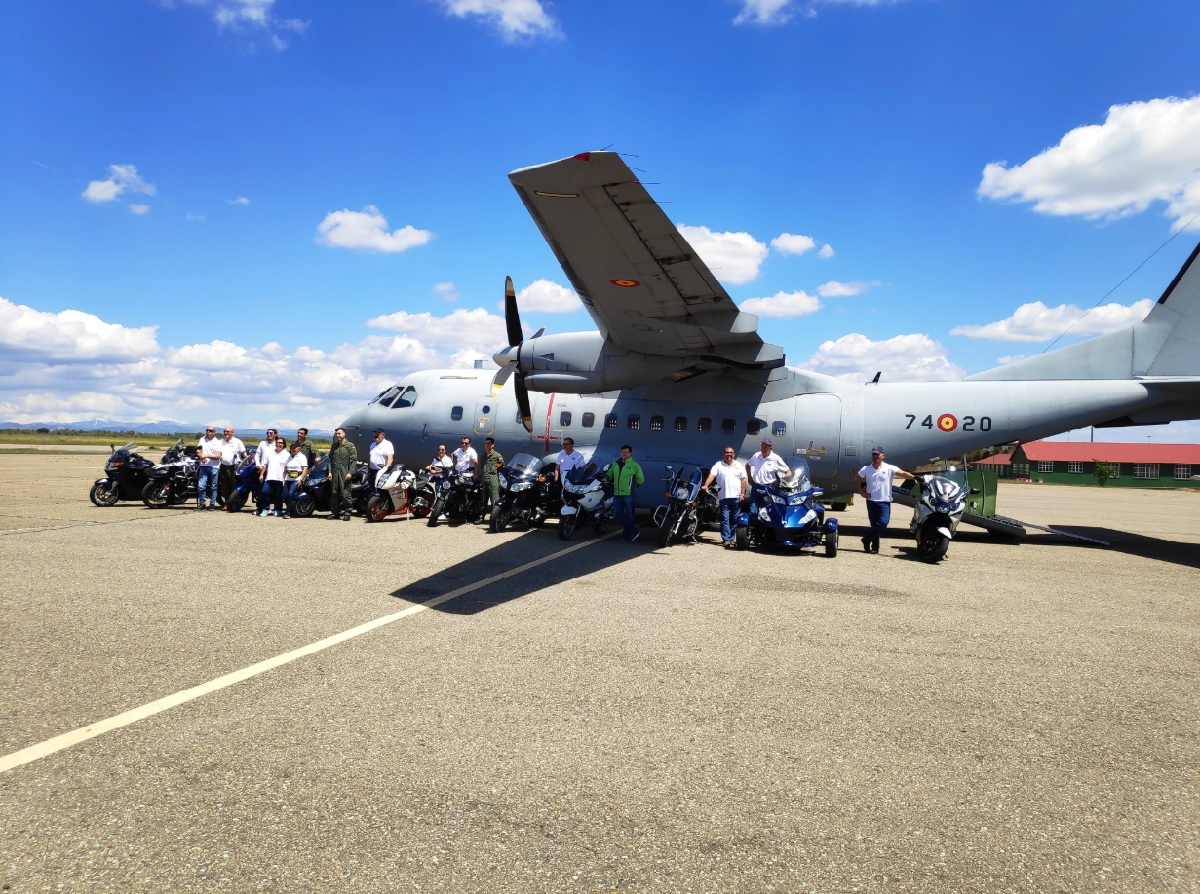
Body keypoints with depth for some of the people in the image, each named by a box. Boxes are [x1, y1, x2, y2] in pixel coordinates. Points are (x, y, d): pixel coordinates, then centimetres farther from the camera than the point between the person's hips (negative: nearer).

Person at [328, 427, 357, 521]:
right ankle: (335, 512, 15)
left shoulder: (350, 446, 1)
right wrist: (330, 472, 8)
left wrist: (350, 472, -13)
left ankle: (347, 513, -4)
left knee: (345, 493, -7)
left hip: (345, 473, -6)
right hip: (335, 473, 6)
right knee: (334, 494, 7)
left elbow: (353, 460, -5)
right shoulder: (334, 446, 18)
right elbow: (330, 459, 18)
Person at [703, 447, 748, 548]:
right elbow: (711, 475, -9)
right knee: (725, 519, -7)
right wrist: (705, 485, -25)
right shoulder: (718, 465, 3)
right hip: (724, 497, -3)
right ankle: (726, 539, -10)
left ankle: (731, 538, 17)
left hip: (736, 497, 3)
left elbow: (743, 480, 10)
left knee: (734, 519, 8)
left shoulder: (739, 466, 11)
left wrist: (742, 494, 1)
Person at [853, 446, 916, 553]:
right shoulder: (866, 469, 4)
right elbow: (856, 480, 16)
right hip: (871, 501, 2)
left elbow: (903, 473, -15)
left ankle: (867, 540, 1)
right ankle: (875, 546, 16)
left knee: (883, 523, -16)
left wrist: (914, 477, -34)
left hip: (884, 501, -2)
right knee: (874, 525, 6)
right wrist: (862, 492, 4)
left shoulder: (889, 468, -3)